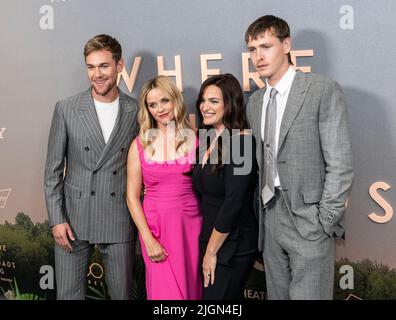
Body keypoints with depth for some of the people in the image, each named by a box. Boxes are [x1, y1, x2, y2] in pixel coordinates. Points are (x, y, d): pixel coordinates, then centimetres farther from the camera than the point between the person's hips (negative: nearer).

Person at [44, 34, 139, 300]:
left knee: (122, 293, 11)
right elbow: (53, 169, 1)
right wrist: (57, 219, -4)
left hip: (119, 221, 0)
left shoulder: (136, 111, 0)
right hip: (73, 220, 0)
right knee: (69, 293, 9)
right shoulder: (66, 109, -1)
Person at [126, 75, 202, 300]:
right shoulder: (140, 144, 0)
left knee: (192, 288, 10)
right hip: (155, 226, 0)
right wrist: (148, 239, -7)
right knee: (166, 291, 4)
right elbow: (132, 196, 0)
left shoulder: (194, 139, 0)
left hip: (190, 224, 1)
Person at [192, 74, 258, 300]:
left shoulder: (239, 142, -19)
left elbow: (233, 203, -22)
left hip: (232, 246, -7)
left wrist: (211, 252, -15)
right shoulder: (211, 141, 6)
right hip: (210, 239, 8)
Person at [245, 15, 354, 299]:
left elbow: (340, 165, -11)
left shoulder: (324, 91, -8)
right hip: (270, 217, 6)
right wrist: (262, 210, 6)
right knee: (277, 294, 14)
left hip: (308, 219, -6)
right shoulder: (254, 102, 11)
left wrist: (324, 222, -13)